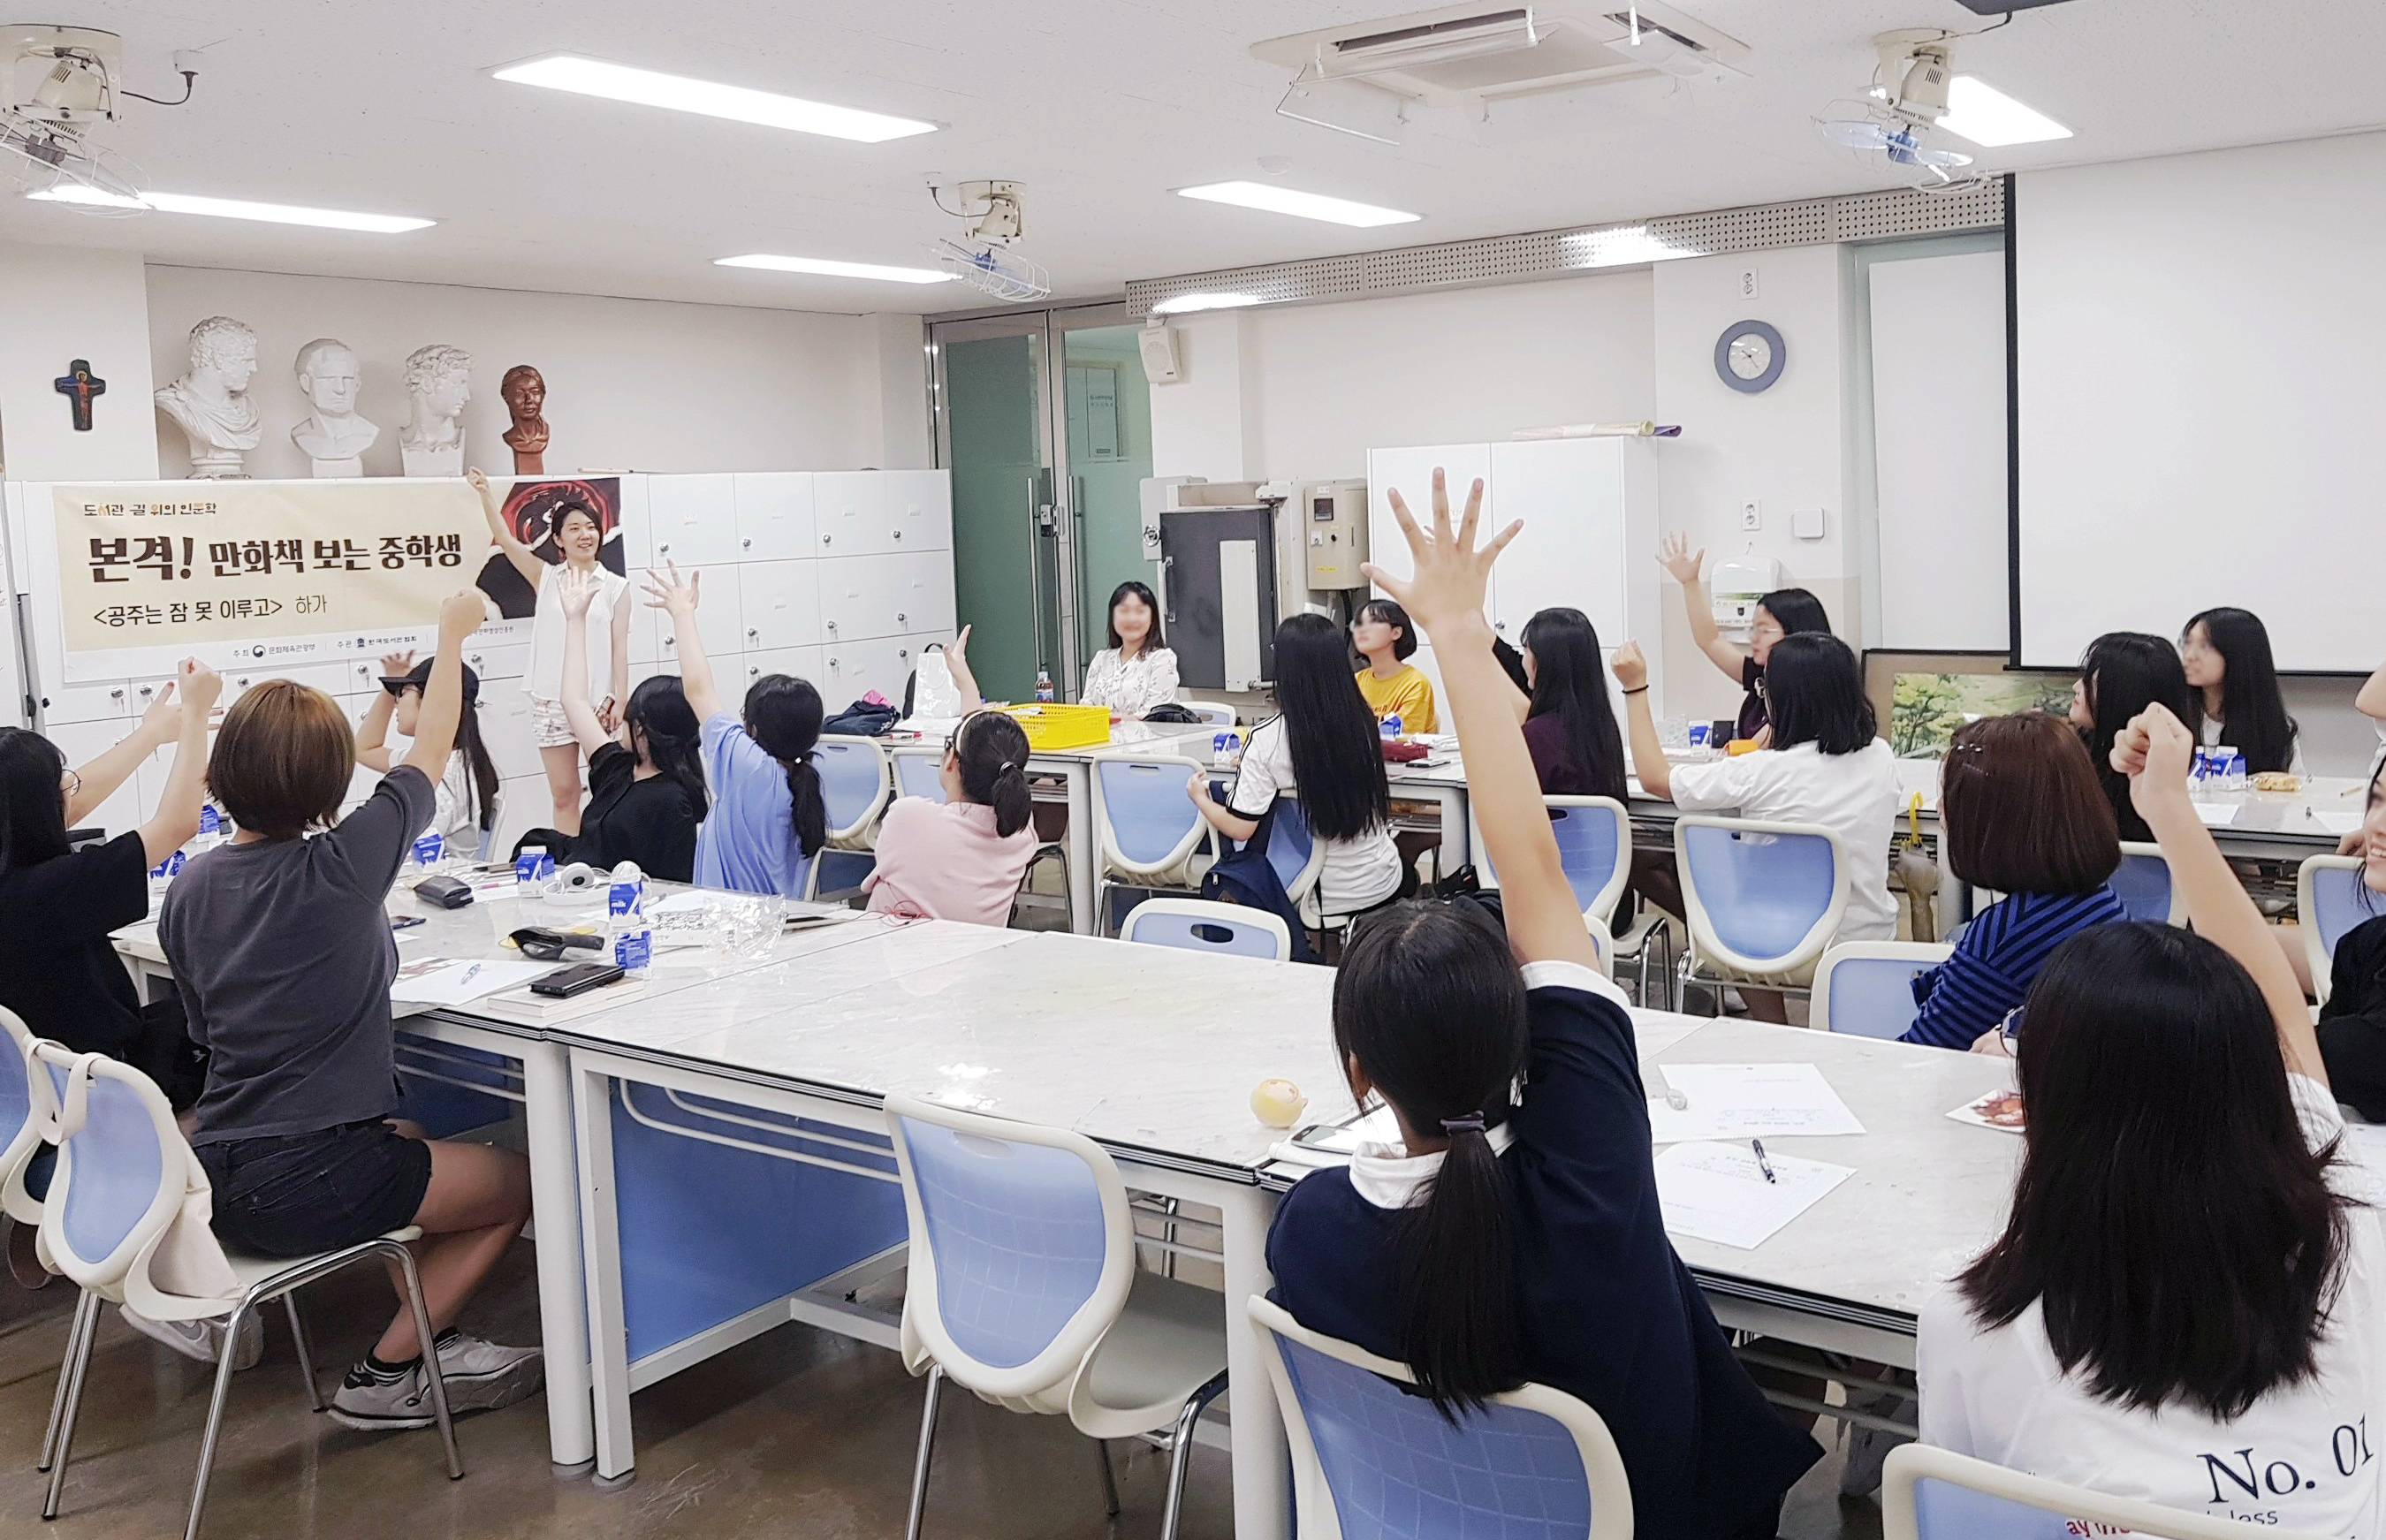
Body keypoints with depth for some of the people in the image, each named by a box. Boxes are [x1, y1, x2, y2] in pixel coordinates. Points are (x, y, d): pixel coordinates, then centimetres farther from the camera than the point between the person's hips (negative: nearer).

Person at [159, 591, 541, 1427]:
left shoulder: (190, 887, 2)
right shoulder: (342, 870, -17)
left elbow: (205, 1029, 14)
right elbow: (431, 752, -3)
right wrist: (452, 633, 10)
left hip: (213, 1172, 8)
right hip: (310, 1183, -8)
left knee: (413, 1141, 30)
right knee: (520, 1182, 11)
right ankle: (390, 1372, 9)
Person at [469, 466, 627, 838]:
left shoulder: (615, 586, 4)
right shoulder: (547, 578, 9)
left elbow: (620, 648, -1)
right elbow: (504, 539, -1)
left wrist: (620, 701, -8)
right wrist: (486, 493, -14)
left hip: (598, 701, -2)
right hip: (551, 702, 2)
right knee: (563, 794, 5)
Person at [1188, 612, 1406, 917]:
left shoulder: (1265, 741, -21)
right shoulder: (1364, 725, -10)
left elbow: (1240, 828, -16)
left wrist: (1200, 798, 7)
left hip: (1321, 896, -2)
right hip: (1378, 887, 2)